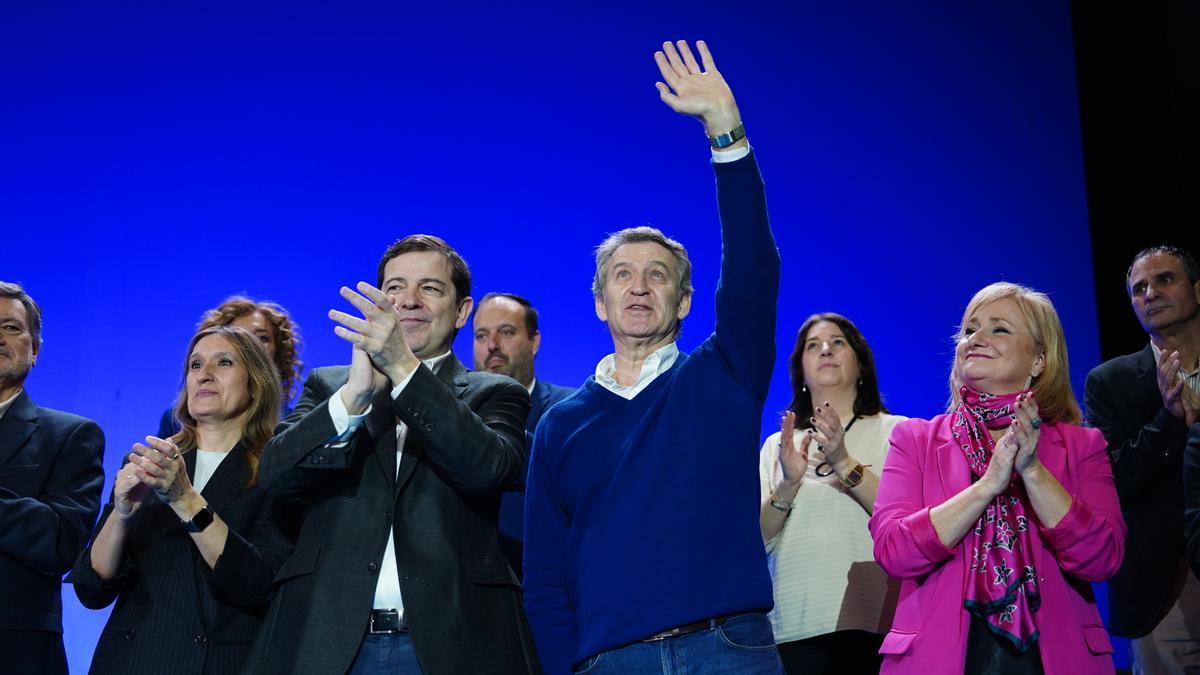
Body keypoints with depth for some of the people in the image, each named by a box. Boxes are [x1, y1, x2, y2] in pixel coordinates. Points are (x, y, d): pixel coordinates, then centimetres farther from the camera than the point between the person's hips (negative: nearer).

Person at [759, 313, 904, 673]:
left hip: (870, 621, -2)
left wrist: (844, 462, -18)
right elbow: (756, 541, 5)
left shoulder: (895, 432, 6)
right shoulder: (777, 444, 13)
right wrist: (787, 486, -12)